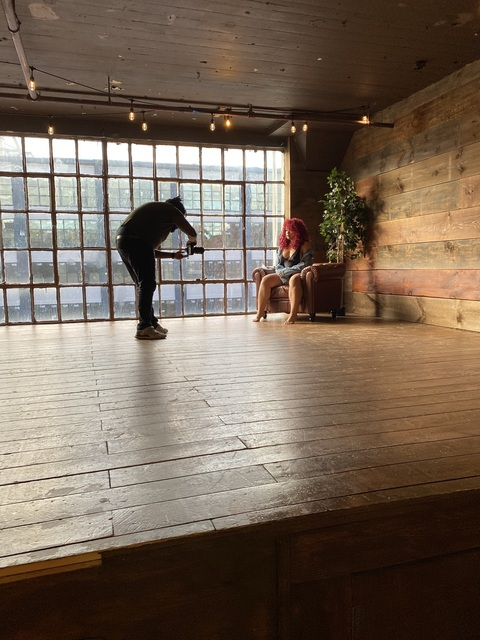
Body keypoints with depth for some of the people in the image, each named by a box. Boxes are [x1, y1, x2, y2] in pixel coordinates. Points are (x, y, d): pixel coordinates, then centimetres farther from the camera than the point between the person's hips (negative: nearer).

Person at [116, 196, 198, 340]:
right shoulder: (171, 210, 11)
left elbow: (152, 251, 33)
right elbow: (192, 232, 8)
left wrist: (173, 255, 34)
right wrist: (191, 241, 31)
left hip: (122, 241, 9)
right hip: (136, 242, -9)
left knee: (143, 285, 15)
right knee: (147, 285, -8)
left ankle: (151, 323, 22)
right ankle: (144, 328, -9)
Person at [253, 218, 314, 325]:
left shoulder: (305, 245, -4)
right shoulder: (283, 245, 15)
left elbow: (305, 264, -15)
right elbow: (278, 264, 17)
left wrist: (286, 271, -16)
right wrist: (281, 271, -7)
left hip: (297, 274, -6)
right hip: (283, 275, 6)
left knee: (294, 279, -40)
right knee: (265, 280, -16)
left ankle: (293, 315, -48)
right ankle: (260, 312, -18)